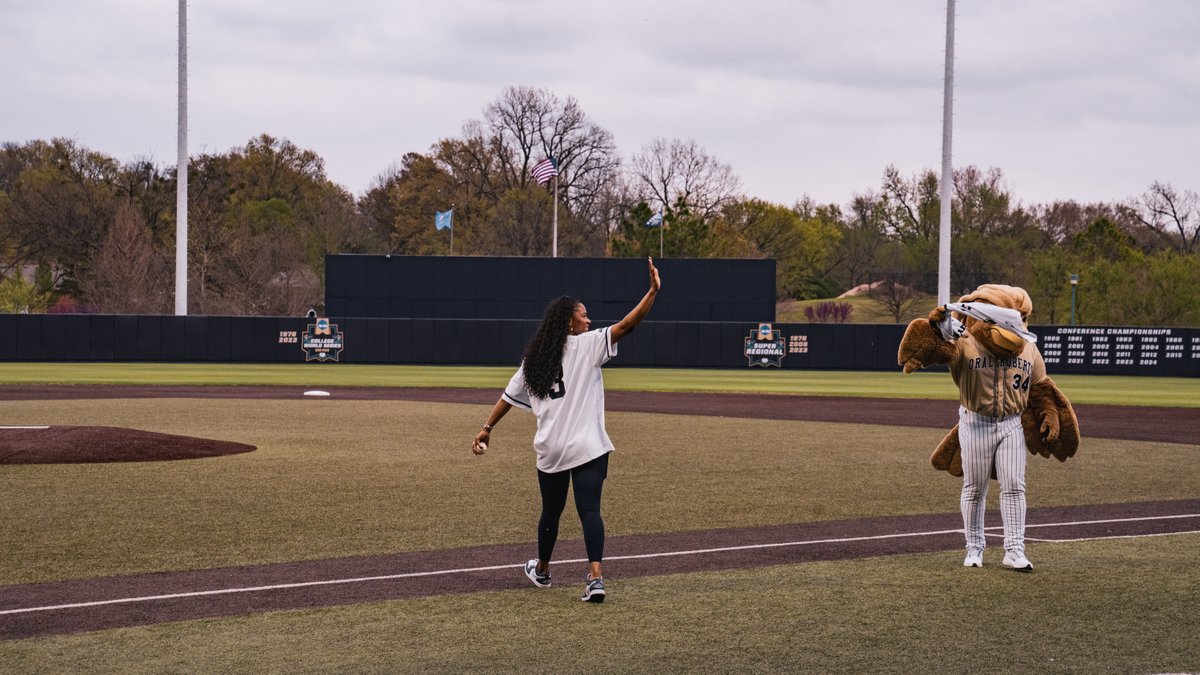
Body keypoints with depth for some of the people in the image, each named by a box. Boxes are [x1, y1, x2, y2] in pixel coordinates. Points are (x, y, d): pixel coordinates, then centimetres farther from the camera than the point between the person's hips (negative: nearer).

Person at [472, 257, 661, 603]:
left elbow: (509, 396, 14)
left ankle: (542, 571, 36)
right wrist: (653, 291, -17)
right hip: (588, 447, -4)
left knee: (551, 511, 20)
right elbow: (626, 325, -14)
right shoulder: (587, 345, -4)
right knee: (589, 509, -8)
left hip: (550, 451, 4)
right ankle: (595, 576, -20)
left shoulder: (533, 360, 10)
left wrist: (487, 428, 22)